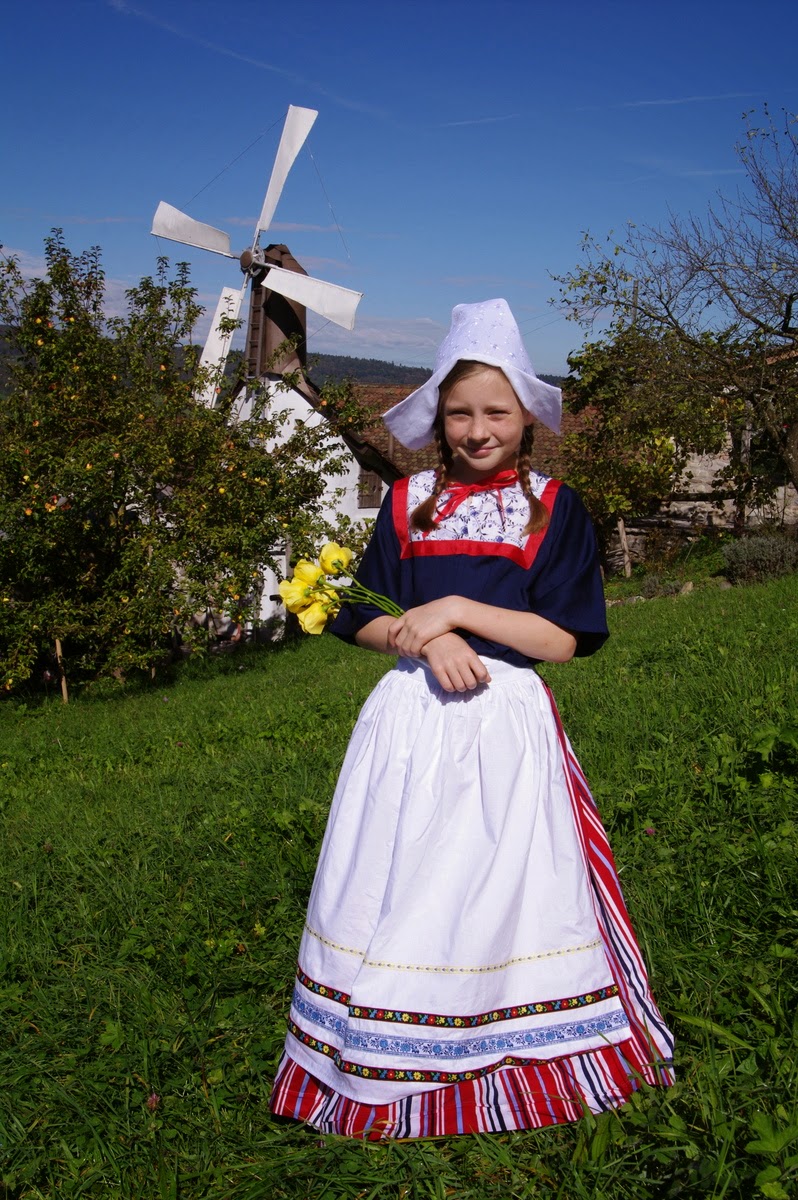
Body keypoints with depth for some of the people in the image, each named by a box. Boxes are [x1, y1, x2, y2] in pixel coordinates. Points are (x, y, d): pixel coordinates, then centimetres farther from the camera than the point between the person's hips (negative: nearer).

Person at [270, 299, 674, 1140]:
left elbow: (565, 640, -7)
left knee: (502, 893, 4)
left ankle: (519, 1069, 23)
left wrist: (458, 610, -14)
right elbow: (356, 618, 6)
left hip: (508, 724, -2)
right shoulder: (405, 502, 6)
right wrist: (423, 637, -13)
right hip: (410, 720, 2)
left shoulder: (555, 509, 0)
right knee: (397, 894, 6)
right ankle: (388, 1071, 22)